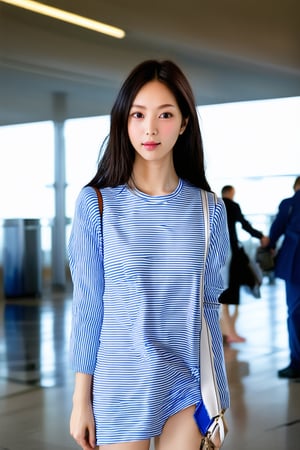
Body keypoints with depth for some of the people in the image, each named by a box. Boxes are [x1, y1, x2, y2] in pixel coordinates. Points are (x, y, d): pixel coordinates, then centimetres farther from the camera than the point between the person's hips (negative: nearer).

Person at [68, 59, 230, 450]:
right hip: (122, 384, -1)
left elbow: (209, 304, 6)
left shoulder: (209, 209, -1)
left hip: (190, 383, 2)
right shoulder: (95, 204, -6)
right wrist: (81, 399, -2)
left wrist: (217, 401, 8)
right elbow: (87, 305, -4)